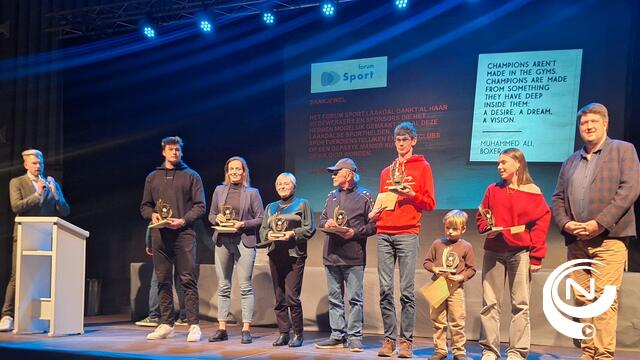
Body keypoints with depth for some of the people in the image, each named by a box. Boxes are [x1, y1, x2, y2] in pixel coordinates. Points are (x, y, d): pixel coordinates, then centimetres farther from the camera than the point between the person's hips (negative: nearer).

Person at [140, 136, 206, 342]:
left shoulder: (191, 176, 7)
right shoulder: (153, 177, 17)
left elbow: (200, 206, 2)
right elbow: (145, 206, 19)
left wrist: (183, 220, -12)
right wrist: (152, 215, -3)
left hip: (183, 234, -4)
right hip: (159, 235, 4)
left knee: (187, 279, -6)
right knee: (163, 280, 6)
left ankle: (194, 325, -4)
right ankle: (166, 325, 13)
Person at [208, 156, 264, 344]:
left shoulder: (252, 193, 2)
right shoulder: (219, 190, 11)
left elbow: (260, 219, 1)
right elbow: (211, 215, 16)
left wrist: (243, 224, -13)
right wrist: (217, 218, -6)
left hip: (244, 242, -3)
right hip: (223, 242, 3)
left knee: (245, 286, -3)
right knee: (223, 286, 7)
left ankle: (246, 329, 2)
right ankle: (222, 328, 13)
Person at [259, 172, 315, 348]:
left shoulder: (302, 204, 8)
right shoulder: (271, 207, 21)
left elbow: (309, 229, -1)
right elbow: (262, 229, 16)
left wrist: (293, 233, -14)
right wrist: (269, 234, -6)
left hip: (295, 255, -5)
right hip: (275, 255, 5)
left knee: (292, 296, -11)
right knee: (279, 297, 6)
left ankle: (298, 334, 0)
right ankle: (283, 333, 13)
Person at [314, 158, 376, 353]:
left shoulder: (364, 196, -1)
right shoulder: (331, 196, 17)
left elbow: (373, 225, -4)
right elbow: (321, 219, 22)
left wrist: (355, 232, -16)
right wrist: (326, 223, 0)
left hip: (354, 257, -6)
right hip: (331, 255, 6)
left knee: (355, 298, -1)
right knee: (334, 298, 9)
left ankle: (354, 337, 6)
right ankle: (337, 336, 16)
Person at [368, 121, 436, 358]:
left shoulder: (422, 167, 10)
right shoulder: (386, 172, 22)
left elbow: (430, 203, 4)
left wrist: (411, 194, -12)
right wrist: (375, 214, 4)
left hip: (407, 234, -4)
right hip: (384, 234, 4)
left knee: (407, 290, -6)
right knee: (385, 289, -1)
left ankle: (406, 341, 1)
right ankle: (389, 338, 6)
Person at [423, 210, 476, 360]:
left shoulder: (466, 247, 0)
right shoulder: (437, 243, 4)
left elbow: (471, 268, 2)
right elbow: (427, 262, 9)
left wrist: (461, 277, -13)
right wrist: (434, 268, -10)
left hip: (456, 288, -2)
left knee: (457, 322, 1)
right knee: (438, 321, 7)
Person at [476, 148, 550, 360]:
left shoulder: (532, 192, 1)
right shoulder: (493, 190, 9)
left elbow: (541, 222, -2)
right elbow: (481, 217, 15)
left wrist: (536, 256, -7)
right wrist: (487, 228, -8)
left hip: (520, 253, -3)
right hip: (493, 252, 3)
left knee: (520, 304, 1)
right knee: (490, 303, 3)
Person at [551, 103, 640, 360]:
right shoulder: (571, 161, 20)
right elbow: (557, 198, 16)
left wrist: (599, 223, -15)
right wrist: (565, 223, -5)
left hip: (609, 238, -5)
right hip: (576, 241, 5)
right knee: (583, 299, 6)